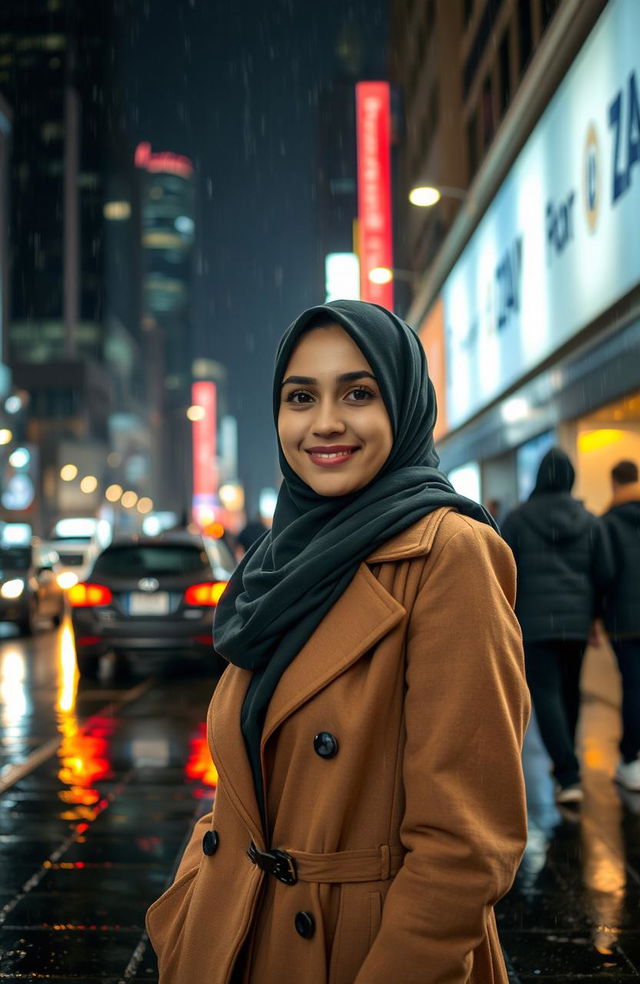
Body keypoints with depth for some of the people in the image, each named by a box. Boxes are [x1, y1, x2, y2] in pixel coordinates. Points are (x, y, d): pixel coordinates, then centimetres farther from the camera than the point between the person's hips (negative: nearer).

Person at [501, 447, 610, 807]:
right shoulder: (589, 522, 5)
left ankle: (570, 777, -15)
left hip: (535, 620, -3)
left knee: (546, 694, -4)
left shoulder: (518, 518, -3)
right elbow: (602, 574, 5)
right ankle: (565, 765, 33)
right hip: (577, 619, 4)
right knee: (570, 690, 19)